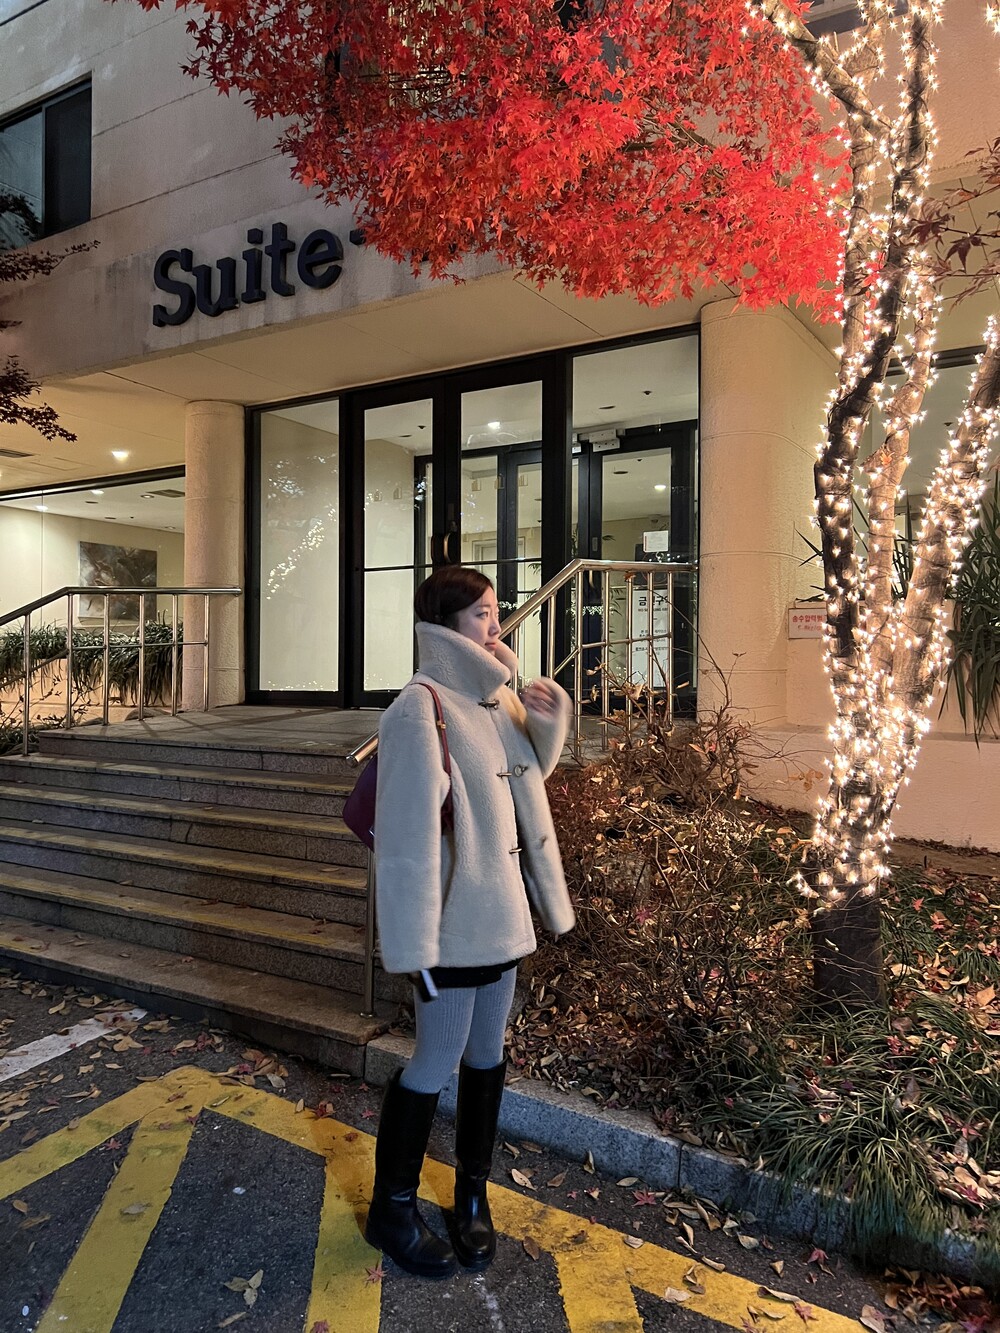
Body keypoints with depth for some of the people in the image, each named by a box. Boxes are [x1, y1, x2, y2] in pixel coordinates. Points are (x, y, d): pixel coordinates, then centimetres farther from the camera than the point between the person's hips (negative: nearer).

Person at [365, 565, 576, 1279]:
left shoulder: (498, 696, 5)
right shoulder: (421, 709, -20)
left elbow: (532, 773, 19)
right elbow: (409, 832, -22)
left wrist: (550, 718, 0)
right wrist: (415, 940, -21)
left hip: (502, 911, 8)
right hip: (455, 920, -8)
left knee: (488, 1053, 19)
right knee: (437, 1063, 7)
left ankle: (473, 1194, 40)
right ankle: (392, 1208, 30)